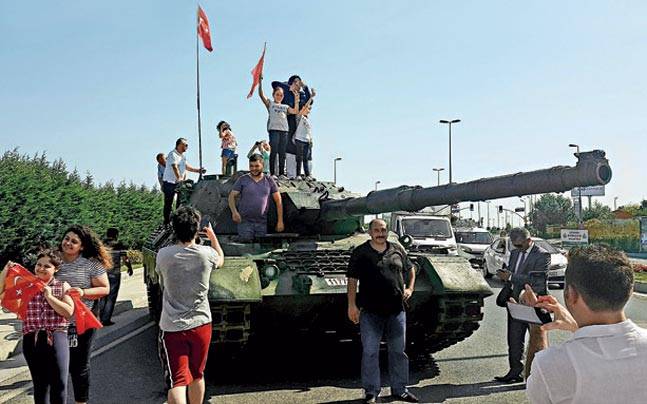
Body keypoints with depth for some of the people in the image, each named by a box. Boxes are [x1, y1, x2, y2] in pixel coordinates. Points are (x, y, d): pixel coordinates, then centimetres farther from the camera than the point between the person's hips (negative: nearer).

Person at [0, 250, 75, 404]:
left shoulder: (63, 286, 5)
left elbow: (69, 312, -5)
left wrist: (49, 297, -11)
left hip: (57, 338, -1)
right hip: (32, 340, 1)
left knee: (59, 384, 2)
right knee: (40, 383, 10)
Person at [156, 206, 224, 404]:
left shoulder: (164, 255, -10)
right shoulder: (206, 253, -8)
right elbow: (221, 259, 18)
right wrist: (212, 235, 33)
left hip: (171, 327, -2)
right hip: (201, 324, 2)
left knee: (177, 381, -5)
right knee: (197, 376, 21)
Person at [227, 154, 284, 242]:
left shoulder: (269, 180, 7)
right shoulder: (242, 180, 3)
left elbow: (278, 201, 8)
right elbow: (231, 197, 1)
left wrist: (280, 221, 2)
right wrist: (234, 212, -18)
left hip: (262, 223, 2)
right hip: (245, 222, -2)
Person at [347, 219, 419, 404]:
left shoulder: (397, 250, 8)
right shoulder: (360, 253, -1)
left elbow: (411, 269, 23)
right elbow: (352, 280, -3)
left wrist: (410, 288, 9)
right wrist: (352, 305, -10)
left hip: (396, 310, 3)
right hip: (370, 312, -3)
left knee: (398, 351, 11)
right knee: (370, 352, 0)